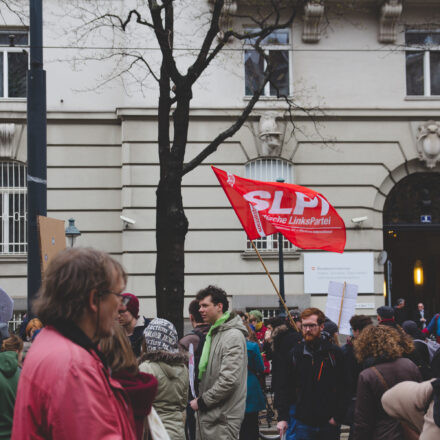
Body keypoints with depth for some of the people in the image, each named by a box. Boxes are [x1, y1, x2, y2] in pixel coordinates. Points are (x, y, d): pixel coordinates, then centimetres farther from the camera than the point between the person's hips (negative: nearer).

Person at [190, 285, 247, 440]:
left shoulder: (233, 336, -14)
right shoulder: (213, 333, 18)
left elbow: (229, 380, -21)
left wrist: (202, 402, -15)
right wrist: (200, 400, 12)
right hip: (207, 415, 10)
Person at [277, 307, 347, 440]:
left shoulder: (335, 352, -2)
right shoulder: (296, 352, 4)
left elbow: (343, 389, -1)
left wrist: (337, 417, -8)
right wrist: (283, 417, 2)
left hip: (329, 423, -1)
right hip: (303, 421, 1)